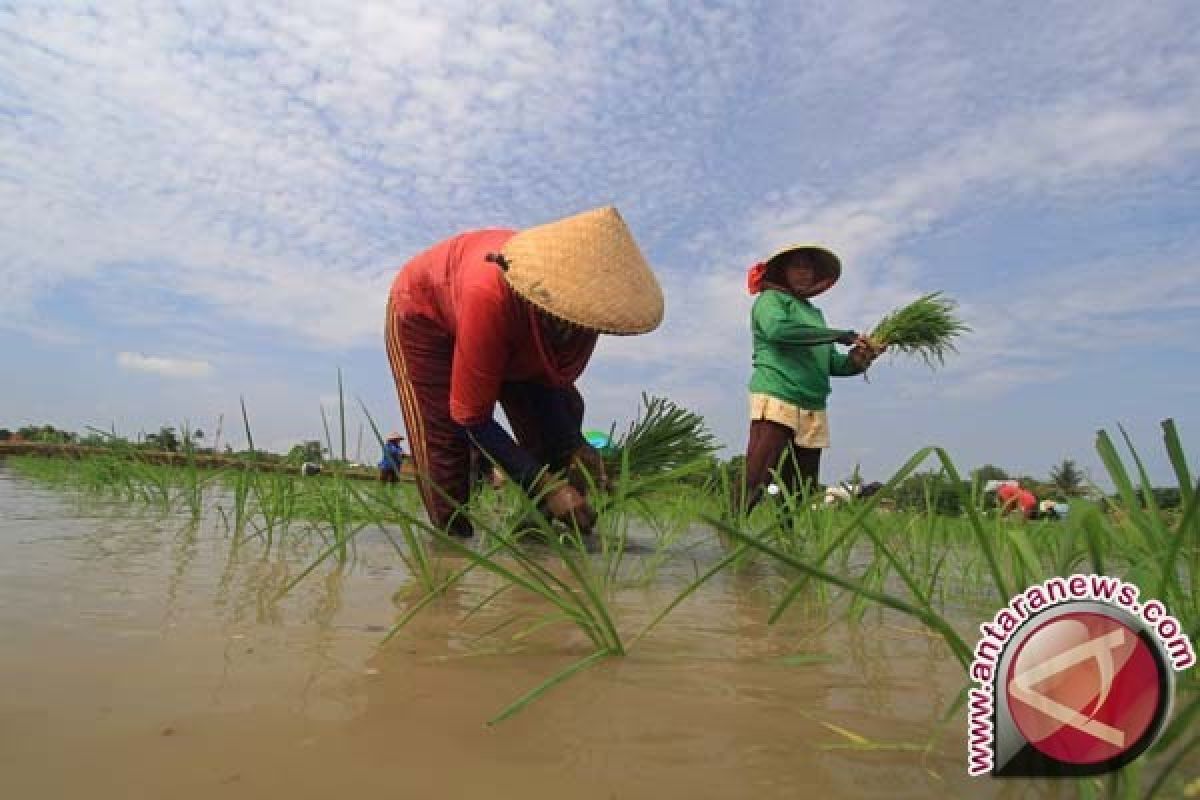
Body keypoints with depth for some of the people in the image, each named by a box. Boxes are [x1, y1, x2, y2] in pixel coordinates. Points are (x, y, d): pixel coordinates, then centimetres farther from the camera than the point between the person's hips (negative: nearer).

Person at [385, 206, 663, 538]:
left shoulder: (579, 294, -30)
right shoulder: (491, 297, -47)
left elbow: (551, 382, -16)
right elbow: (472, 417, -37)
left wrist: (575, 446, -33)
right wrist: (546, 488, -41)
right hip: (423, 309, -4)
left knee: (565, 407, -9)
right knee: (443, 437, -16)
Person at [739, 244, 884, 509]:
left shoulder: (815, 312, 27)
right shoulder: (771, 298, 7)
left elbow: (830, 362, 21)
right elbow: (778, 329, -15)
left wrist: (855, 361, -2)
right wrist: (841, 335, -12)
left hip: (813, 412, 7)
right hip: (776, 401, -7)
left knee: (800, 496, 4)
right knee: (754, 485, -19)